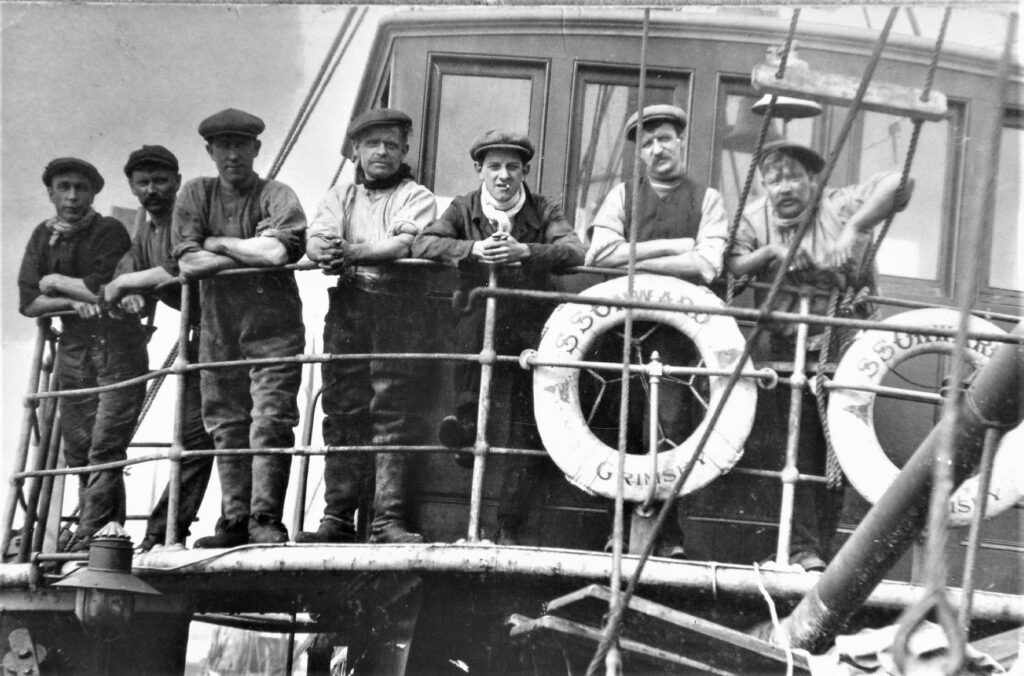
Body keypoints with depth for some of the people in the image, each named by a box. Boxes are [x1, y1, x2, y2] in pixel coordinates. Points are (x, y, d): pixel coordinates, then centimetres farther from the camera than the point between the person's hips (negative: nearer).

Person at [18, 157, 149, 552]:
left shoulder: (110, 232, -7)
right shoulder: (43, 237, 9)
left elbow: (106, 289, -19)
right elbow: (28, 302, 2)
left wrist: (57, 282, -5)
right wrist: (73, 301, -14)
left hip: (118, 345, -6)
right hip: (73, 349, 6)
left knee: (105, 445, -13)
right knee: (77, 447, 3)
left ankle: (90, 534, -17)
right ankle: (107, 529, 10)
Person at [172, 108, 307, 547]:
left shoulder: (276, 195, -4)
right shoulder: (196, 195, 6)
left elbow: (278, 251, -23)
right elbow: (188, 262, -7)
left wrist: (218, 243, -9)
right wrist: (252, 253, -11)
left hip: (273, 326, -4)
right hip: (218, 326, 4)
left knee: (270, 423, -9)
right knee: (226, 428, 6)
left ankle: (265, 520, -8)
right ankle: (234, 523, 11)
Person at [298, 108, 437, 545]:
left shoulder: (416, 197, 9)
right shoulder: (341, 195, 20)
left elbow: (405, 243, -10)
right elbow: (315, 240, 3)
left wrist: (350, 252, -18)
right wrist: (325, 253, -21)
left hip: (399, 308, -3)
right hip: (347, 308, 3)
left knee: (395, 414, -8)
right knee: (342, 412, 1)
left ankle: (389, 519, -11)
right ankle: (337, 517, 3)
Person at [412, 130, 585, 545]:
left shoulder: (544, 212, 5)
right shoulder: (465, 209, 7)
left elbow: (574, 251, -12)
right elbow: (423, 244, -8)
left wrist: (524, 251, -28)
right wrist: (474, 249, -24)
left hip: (531, 329, -1)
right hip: (481, 325, 1)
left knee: (527, 429, -5)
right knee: (475, 313, -36)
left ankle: (508, 530, 0)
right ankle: (466, 418, -22)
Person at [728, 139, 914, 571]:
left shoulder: (839, 207, 2)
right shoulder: (756, 219, 7)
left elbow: (898, 184, -13)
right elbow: (730, 268, -6)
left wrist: (854, 228, -21)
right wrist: (771, 251, -19)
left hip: (842, 346, 0)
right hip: (786, 349, 0)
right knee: (799, 450, -9)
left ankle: (823, 548, 7)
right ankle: (802, 549, -9)